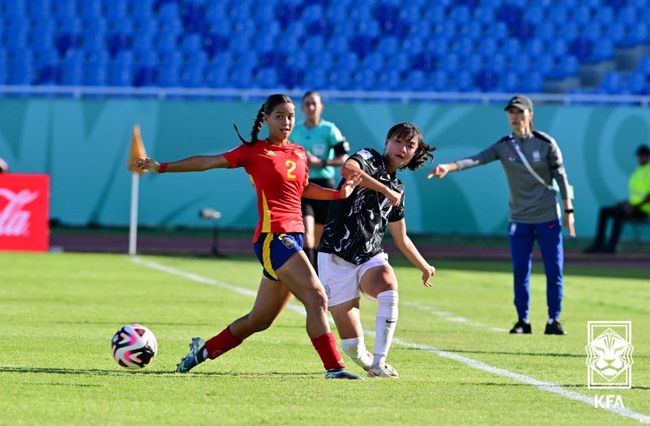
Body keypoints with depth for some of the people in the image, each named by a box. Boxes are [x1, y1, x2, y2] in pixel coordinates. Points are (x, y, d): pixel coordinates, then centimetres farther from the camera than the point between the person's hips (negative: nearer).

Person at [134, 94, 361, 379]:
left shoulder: (299, 154, 16)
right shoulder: (254, 152, -1)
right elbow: (207, 162, 3)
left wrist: (339, 193, 17)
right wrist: (162, 167, 1)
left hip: (293, 238, 7)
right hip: (273, 237, -7)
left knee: (260, 319, 13)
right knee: (317, 299, -18)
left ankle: (204, 350, 28)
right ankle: (334, 367, -18)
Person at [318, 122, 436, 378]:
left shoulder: (397, 191, 16)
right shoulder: (369, 159, -2)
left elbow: (401, 239, 30)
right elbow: (347, 170, -28)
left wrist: (424, 266, 33)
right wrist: (385, 189, -26)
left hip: (371, 258, 5)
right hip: (337, 258, -5)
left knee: (388, 289, -33)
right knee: (352, 346, -8)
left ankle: (378, 363, -25)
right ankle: (367, 362, 27)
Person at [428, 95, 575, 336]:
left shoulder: (546, 144, -5)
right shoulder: (503, 146, -3)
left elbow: (560, 176, 0)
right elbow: (476, 160, -18)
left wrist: (568, 210, -2)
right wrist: (449, 167, -35)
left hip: (548, 218, -1)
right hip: (519, 219, 1)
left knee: (554, 270, -2)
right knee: (520, 271, 2)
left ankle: (554, 320, 8)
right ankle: (523, 320, 12)